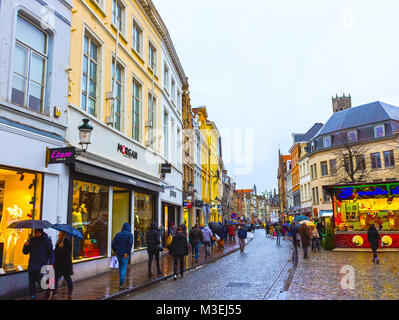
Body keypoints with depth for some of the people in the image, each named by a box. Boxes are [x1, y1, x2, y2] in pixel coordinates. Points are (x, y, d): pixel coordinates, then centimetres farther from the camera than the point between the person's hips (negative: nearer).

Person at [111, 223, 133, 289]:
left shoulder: (118, 234, 4)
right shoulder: (130, 234, -6)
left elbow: (113, 244, 0)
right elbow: (130, 243, -21)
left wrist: (115, 251, 13)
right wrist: (127, 253, -19)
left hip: (118, 253, 4)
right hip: (125, 254, -4)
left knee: (120, 266, 21)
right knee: (124, 268, 0)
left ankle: (121, 280, 32)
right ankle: (121, 284, -5)